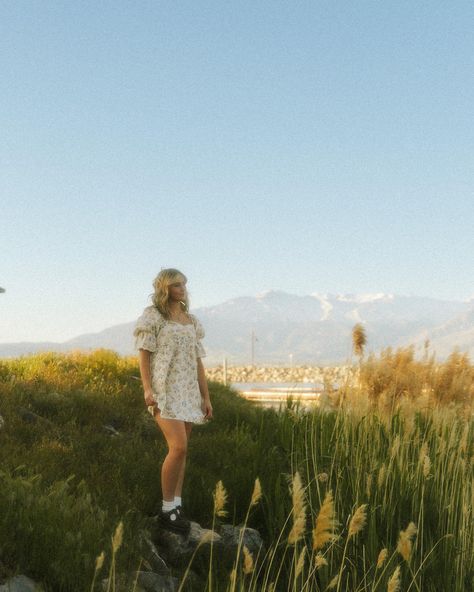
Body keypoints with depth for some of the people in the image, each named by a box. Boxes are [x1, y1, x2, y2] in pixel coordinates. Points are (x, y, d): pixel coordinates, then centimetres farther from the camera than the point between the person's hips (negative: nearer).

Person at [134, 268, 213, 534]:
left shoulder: (192, 321, 16)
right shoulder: (153, 316, 0)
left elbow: (198, 361, 15)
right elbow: (144, 354, -5)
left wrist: (206, 396, 12)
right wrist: (147, 389, -17)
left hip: (189, 391, 6)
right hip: (165, 390, -6)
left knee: (181, 450, 6)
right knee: (178, 447, -17)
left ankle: (177, 505, 12)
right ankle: (167, 509, -5)